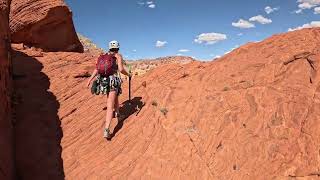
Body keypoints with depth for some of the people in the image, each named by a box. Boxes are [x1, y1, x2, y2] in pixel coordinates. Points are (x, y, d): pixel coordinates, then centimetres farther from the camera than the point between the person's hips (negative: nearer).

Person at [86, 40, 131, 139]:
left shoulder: (103, 56, 15)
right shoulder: (118, 56, 1)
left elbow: (96, 69, 5)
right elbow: (121, 69, -12)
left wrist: (90, 79, 3)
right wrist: (128, 74, 7)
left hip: (103, 81, 6)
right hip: (113, 81, -6)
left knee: (115, 96, 33)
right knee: (110, 107, -8)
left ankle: (117, 114, 49)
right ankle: (106, 130, -11)